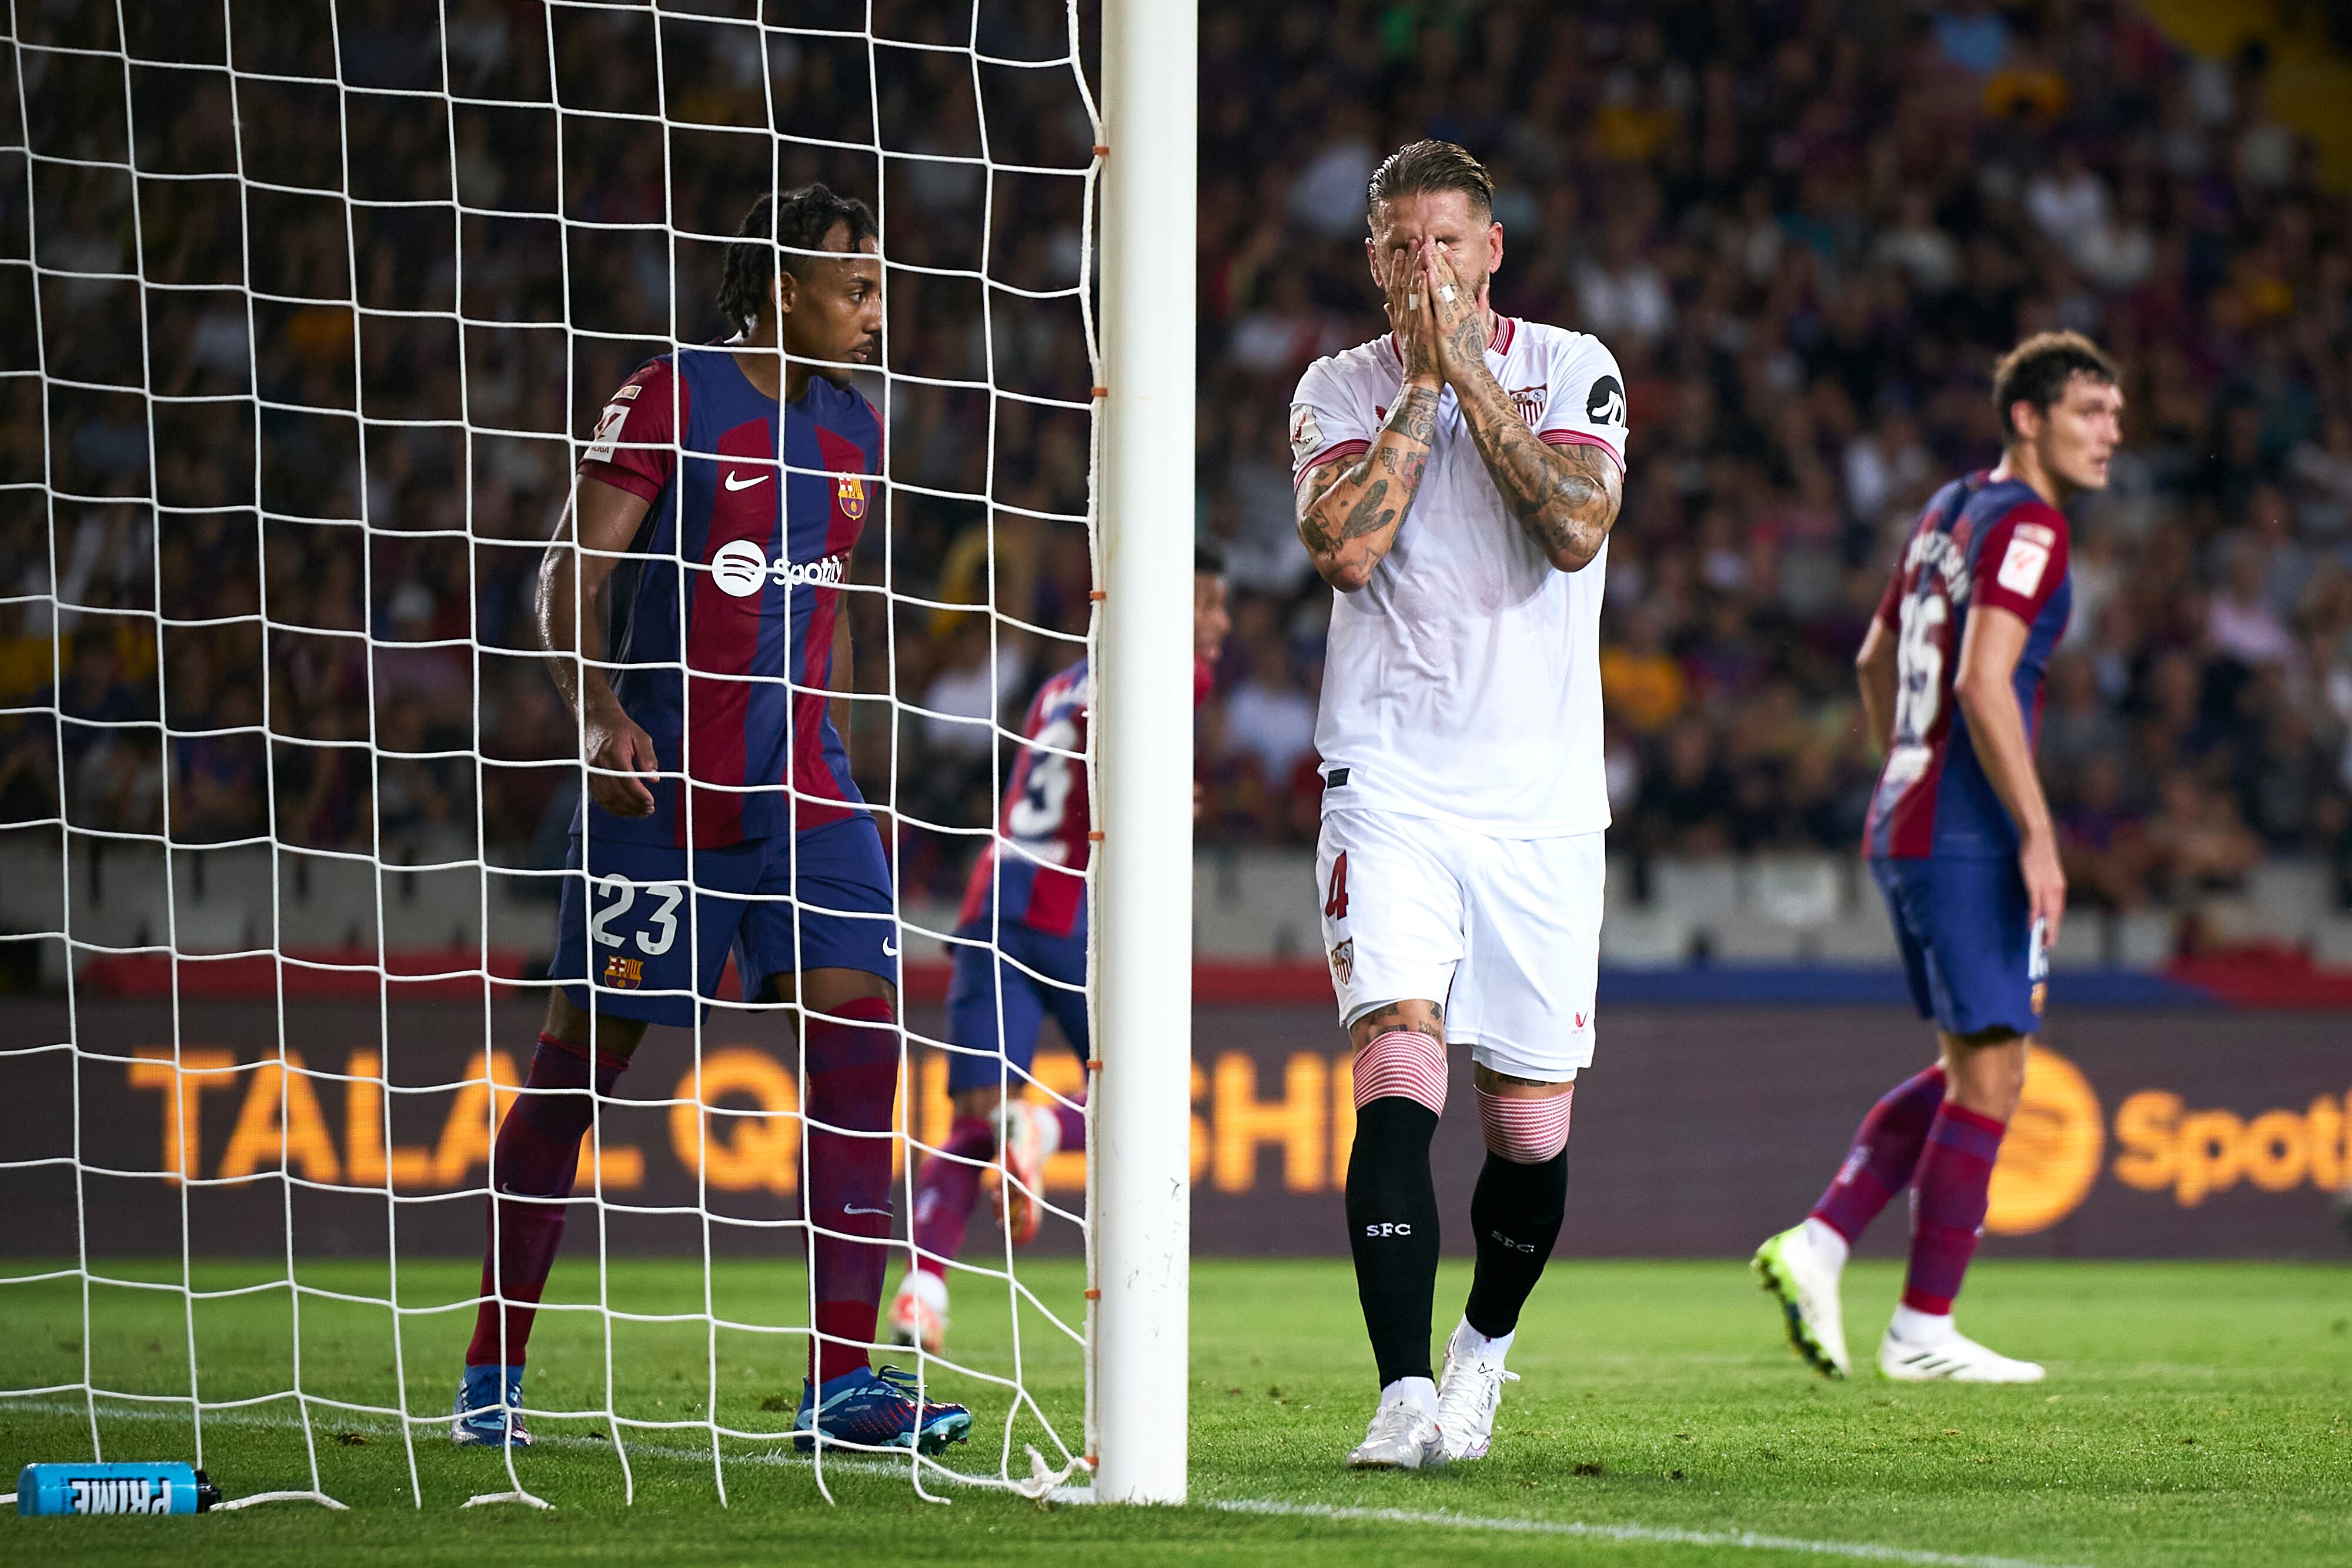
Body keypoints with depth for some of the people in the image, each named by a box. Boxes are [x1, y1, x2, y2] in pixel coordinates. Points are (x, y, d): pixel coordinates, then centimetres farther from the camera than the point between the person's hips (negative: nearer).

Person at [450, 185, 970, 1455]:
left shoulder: (851, 428, 13)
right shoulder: (670, 400, -7)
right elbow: (573, 577, -10)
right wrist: (599, 712, -24)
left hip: (798, 786, 6)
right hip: (659, 781, -5)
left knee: (859, 1031, -10)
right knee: (582, 1053, 0)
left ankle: (840, 1379, -10)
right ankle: (493, 1370, 12)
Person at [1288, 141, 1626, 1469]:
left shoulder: (1573, 372, 5)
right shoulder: (1340, 391, 5)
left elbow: (1577, 531, -13)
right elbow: (1345, 549, -13)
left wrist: (1472, 376, -10)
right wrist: (1421, 384, -9)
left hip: (1541, 799, 1)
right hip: (1391, 785, -1)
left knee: (1533, 1122, 5)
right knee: (1400, 1067, -20)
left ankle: (1486, 1340, 33)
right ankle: (1405, 1394, -24)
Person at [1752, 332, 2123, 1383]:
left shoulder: (1950, 511, 17)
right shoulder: (2026, 526, -11)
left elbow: (1877, 661, 26)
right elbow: (1983, 683, -22)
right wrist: (2037, 836, -21)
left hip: (1905, 822, 10)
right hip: (1966, 837, -10)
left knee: (1972, 1068, 16)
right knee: (1991, 1073, -5)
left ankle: (1818, 1244, 6)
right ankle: (1924, 1328, -3)